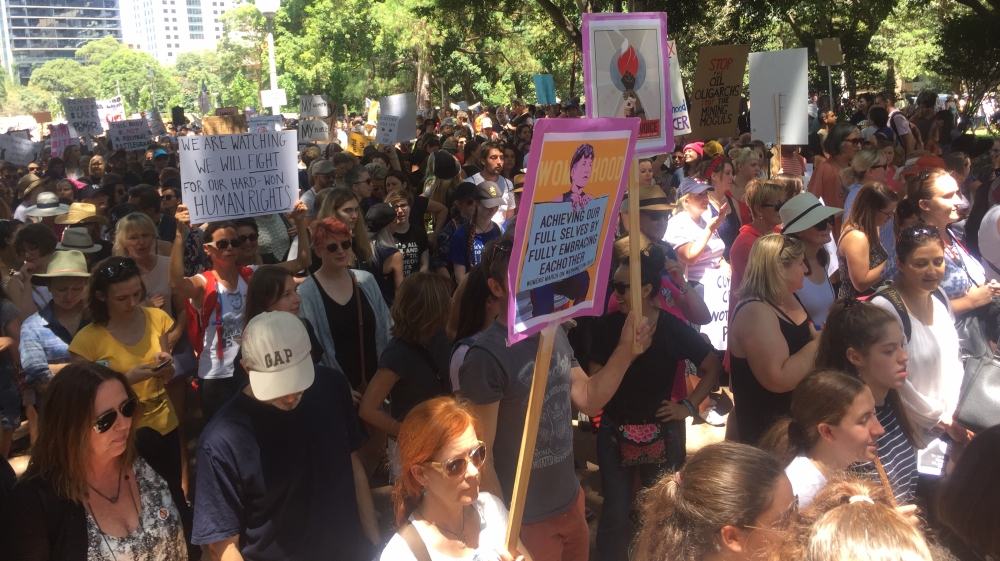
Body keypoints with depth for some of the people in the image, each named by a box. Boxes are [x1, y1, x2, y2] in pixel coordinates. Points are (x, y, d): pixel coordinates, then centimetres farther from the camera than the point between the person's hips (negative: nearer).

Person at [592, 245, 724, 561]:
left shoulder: (673, 329, -11)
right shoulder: (607, 326, -10)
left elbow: (713, 367, 1)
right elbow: (594, 382, -4)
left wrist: (688, 406, -4)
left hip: (662, 434, 0)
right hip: (615, 432, 0)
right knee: (615, 513, 5)